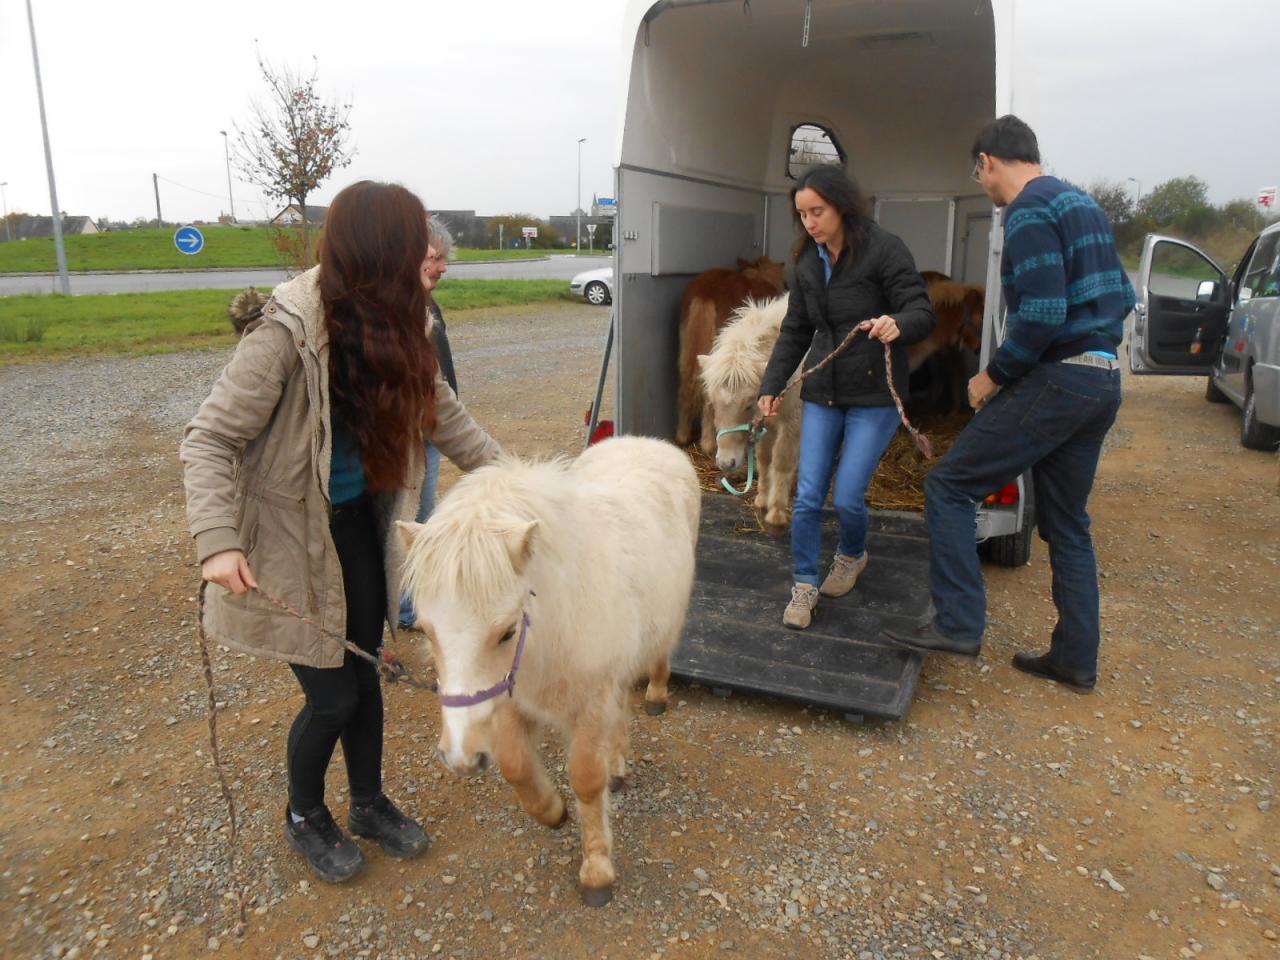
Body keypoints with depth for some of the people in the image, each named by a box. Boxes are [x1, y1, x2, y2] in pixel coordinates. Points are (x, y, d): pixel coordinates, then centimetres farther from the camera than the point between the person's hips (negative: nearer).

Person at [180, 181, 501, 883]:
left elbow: (440, 411, 7)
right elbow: (209, 440, -20)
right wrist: (218, 541, -31)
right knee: (333, 694, 4)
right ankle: (303, 816, 34)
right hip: (288, 533, -6)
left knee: (363, 673, 17)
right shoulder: (288, 333, -25)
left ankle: (369, 804, 40)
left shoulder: (392, 328, -4)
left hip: (357, 523, 6)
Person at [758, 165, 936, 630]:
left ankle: (852, 555, 29)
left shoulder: (884, 249, -10)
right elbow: (795, 331, 14)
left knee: (847, 498, -4)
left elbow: (923, 312, -15)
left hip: (875, 394, -5)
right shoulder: (808, 262, 7)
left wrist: (897, 325, -38)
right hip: (822, 393, 5)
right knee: (807, 496, -1)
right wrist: (771, 385, 5)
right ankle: (805, 586, 15)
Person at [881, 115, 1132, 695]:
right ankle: (1076, 660, 22)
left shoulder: (1029, 210, -11)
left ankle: (958, 623, -4)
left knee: (949, 486, -3)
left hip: (1054, 380, -9)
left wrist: (992, 376, -10)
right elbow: (1122, 296, 22)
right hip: (1104, 383, 9)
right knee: (1067, 525, 15)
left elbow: (1042, 313, -22)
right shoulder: (1083, 205, 19)